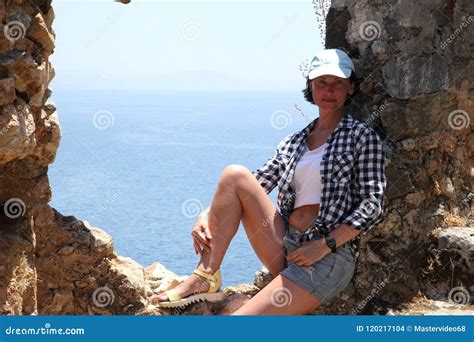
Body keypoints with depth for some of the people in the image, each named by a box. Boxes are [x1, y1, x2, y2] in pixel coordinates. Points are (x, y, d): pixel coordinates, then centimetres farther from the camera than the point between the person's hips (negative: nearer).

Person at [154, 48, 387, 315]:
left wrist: (324, 245, -15)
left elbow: (373, 204, -5)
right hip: (284, 247, 6)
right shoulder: (293, 143, 18)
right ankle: (207, 276, -15)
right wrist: (207, 215, -4)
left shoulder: (362, 136, 2)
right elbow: (253, 186, 14)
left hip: (331, 256, -6)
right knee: (235, 175, -13)